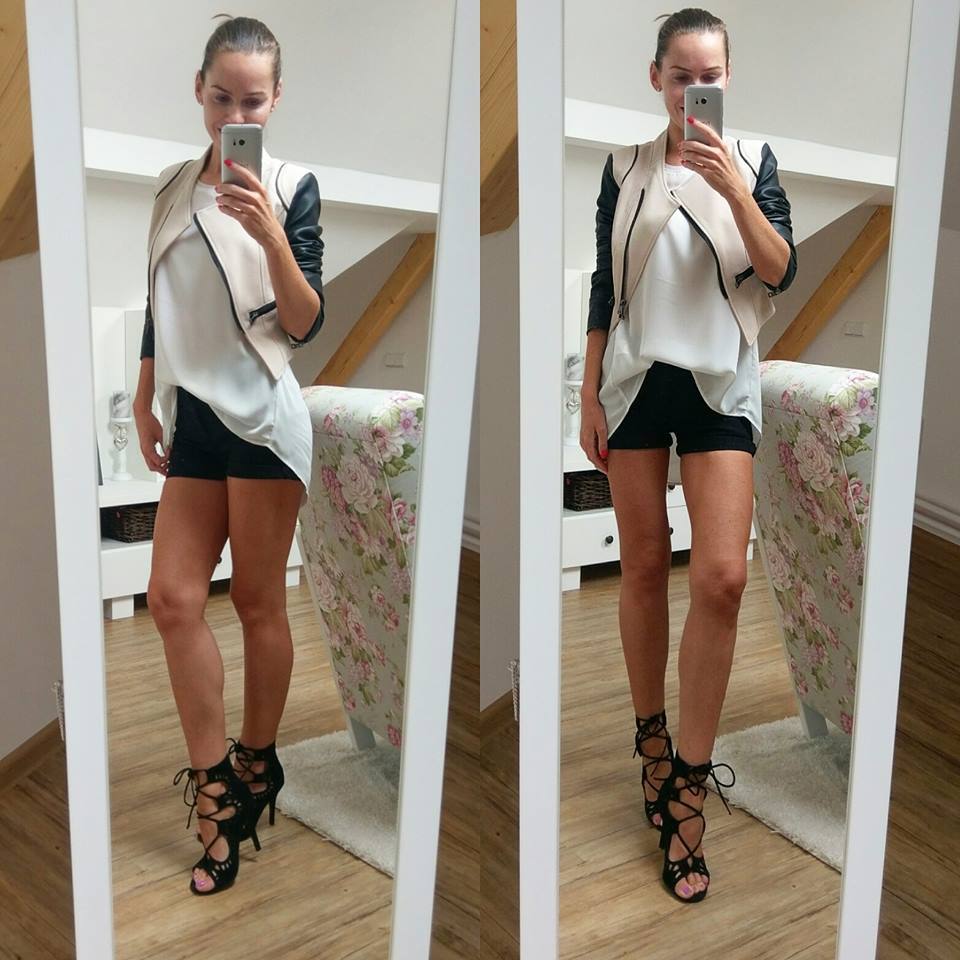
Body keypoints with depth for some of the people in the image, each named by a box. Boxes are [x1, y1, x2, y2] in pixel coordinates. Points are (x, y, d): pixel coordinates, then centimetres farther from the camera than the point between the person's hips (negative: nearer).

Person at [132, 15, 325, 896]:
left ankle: (256, 764, 24)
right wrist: (144, 401, 16)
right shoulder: (174, 186, 11)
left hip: (263, 417, -5)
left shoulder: (293, 186, -4)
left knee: (258, 599, 5)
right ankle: (215, 788, 12)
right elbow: (160, 304, 17)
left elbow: (305, 325, -10)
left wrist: (272, 237, -24)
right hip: (193, 416, 5)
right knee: (173, 597, 0)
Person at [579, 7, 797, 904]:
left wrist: (734, 189, -16)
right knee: (643, 567, 7)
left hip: (720, 383, -1)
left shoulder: (751, 158, 5)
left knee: (722, 577, -13)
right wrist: (588, 396, 3)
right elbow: (603, 288, 7)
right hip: (636, 380, 1)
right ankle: (652, 737, 26)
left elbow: (780, 273, -3)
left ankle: (689, 782, 0)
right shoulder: (625, 168, 7)